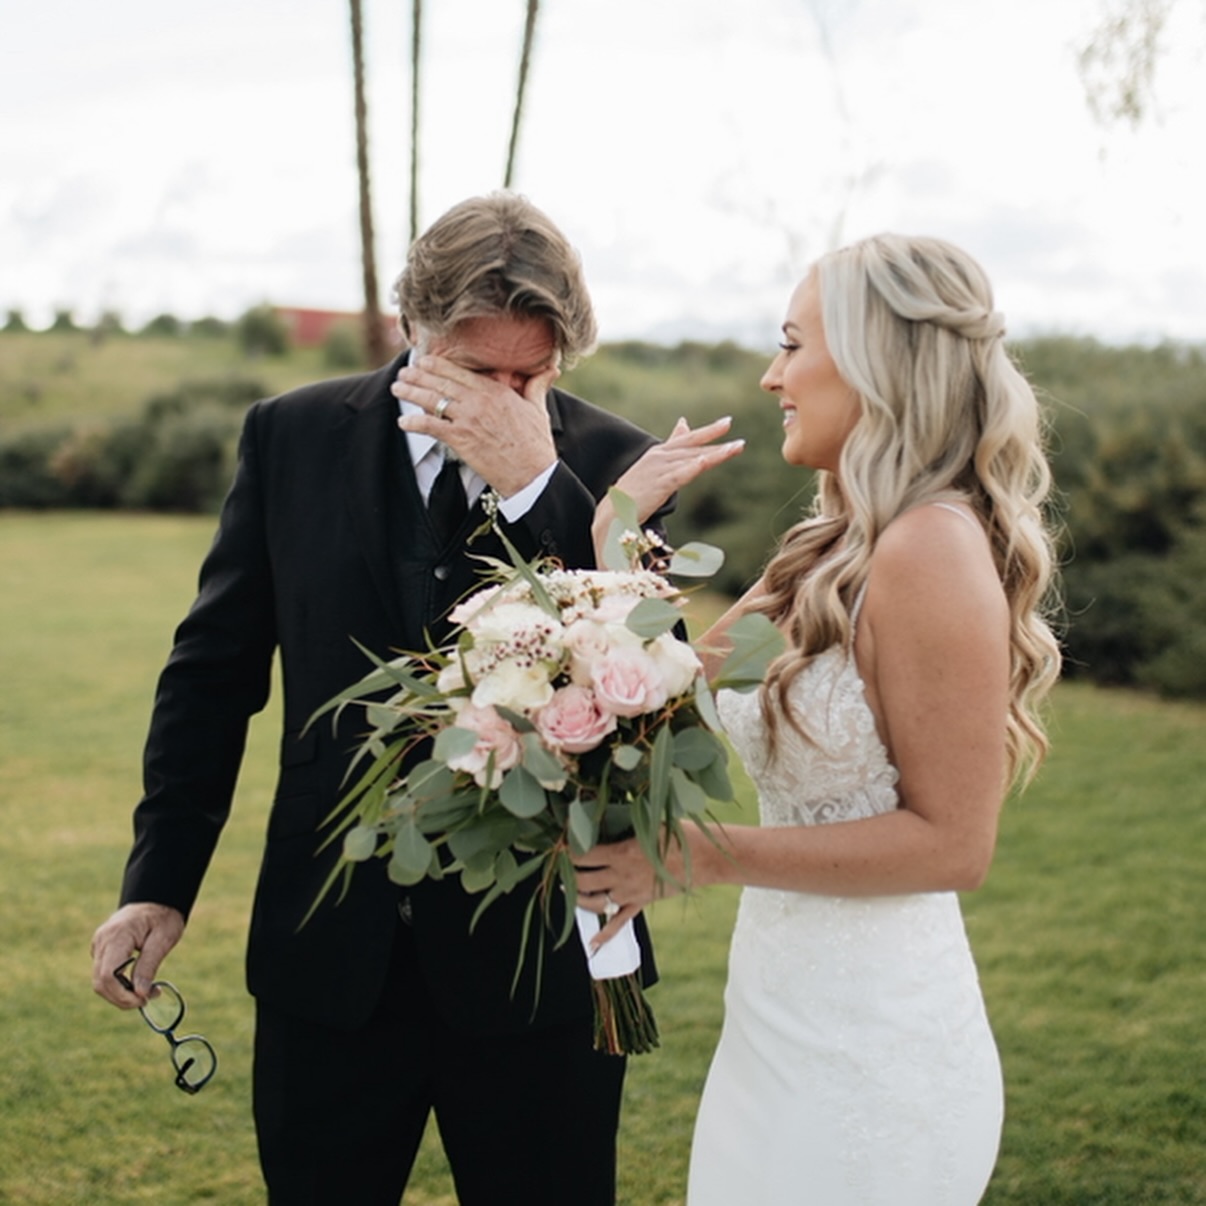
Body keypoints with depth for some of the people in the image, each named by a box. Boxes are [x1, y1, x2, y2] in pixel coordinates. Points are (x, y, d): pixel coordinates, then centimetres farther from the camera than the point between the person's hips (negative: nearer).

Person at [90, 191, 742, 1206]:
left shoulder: (611, 465, -6)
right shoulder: (293, 437, -1)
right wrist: (160, 881, 2)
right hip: (331, 948, 2)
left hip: (537, 957, -1)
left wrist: (534, 483, -23)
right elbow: (215, 669, 5)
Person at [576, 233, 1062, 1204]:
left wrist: (699, 855, -20)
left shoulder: (931, 549, -20)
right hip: (786, 1027, 8)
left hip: (865, 1064, -8)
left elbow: (951, 842, -21)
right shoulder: (837, 549, 7)